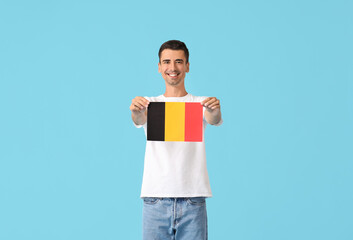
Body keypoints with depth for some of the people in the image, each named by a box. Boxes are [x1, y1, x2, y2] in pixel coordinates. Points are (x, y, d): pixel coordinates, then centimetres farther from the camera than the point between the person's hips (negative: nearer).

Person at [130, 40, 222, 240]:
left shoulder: (200, 103, 8)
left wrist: (215, 111, -38)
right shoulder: (150, 104, 10)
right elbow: (139, 120, -12)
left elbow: (213, 120, -13)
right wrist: (137, 112, -37)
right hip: (155, 199, 0)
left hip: (193, 201, 0)